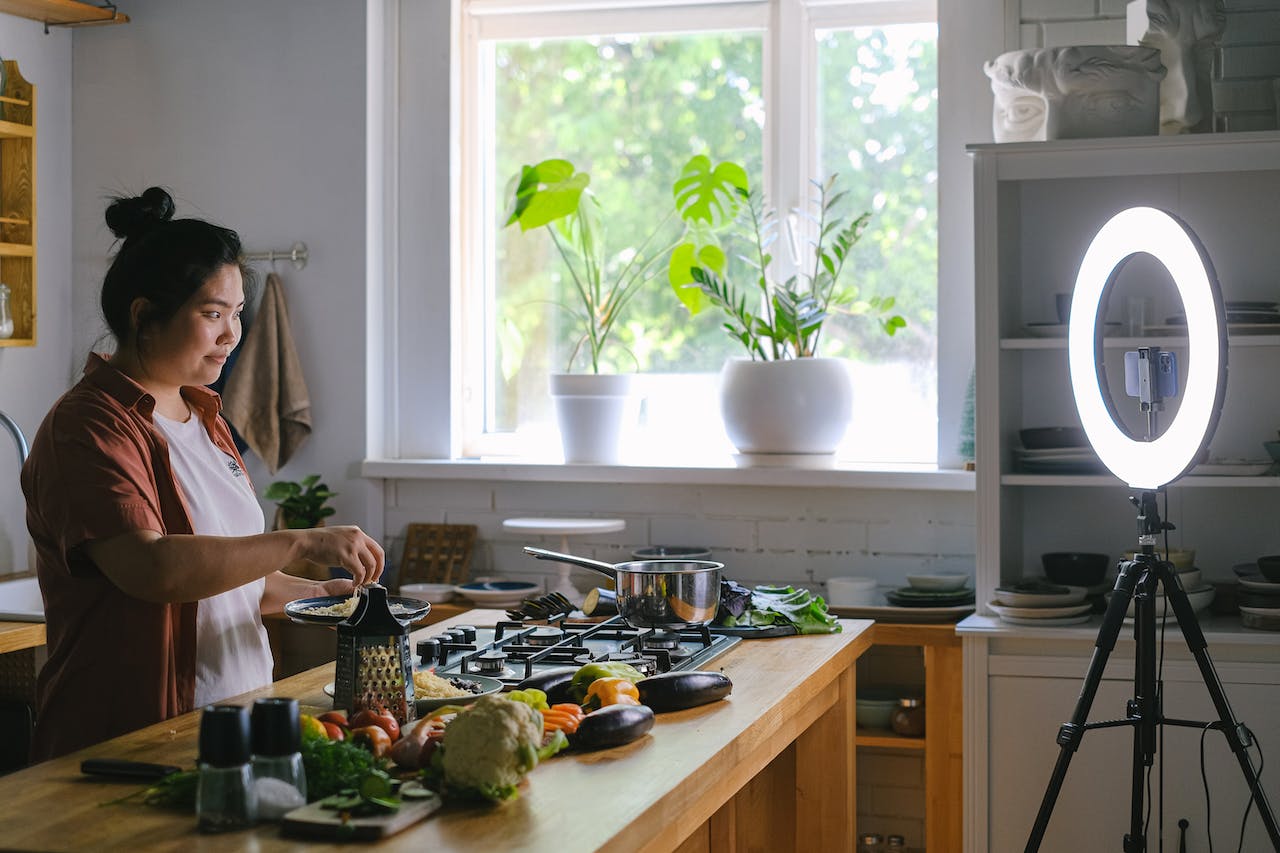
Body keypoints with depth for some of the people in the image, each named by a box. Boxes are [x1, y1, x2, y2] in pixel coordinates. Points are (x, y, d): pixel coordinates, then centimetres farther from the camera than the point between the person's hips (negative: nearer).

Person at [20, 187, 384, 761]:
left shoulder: (200, 415, 15)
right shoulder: (88, 428, -13)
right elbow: (151, 569, -29)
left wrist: (312, 593, 6)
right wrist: (301, 543, -28)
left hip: (236, 719, 8)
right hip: (127, 736, -8)